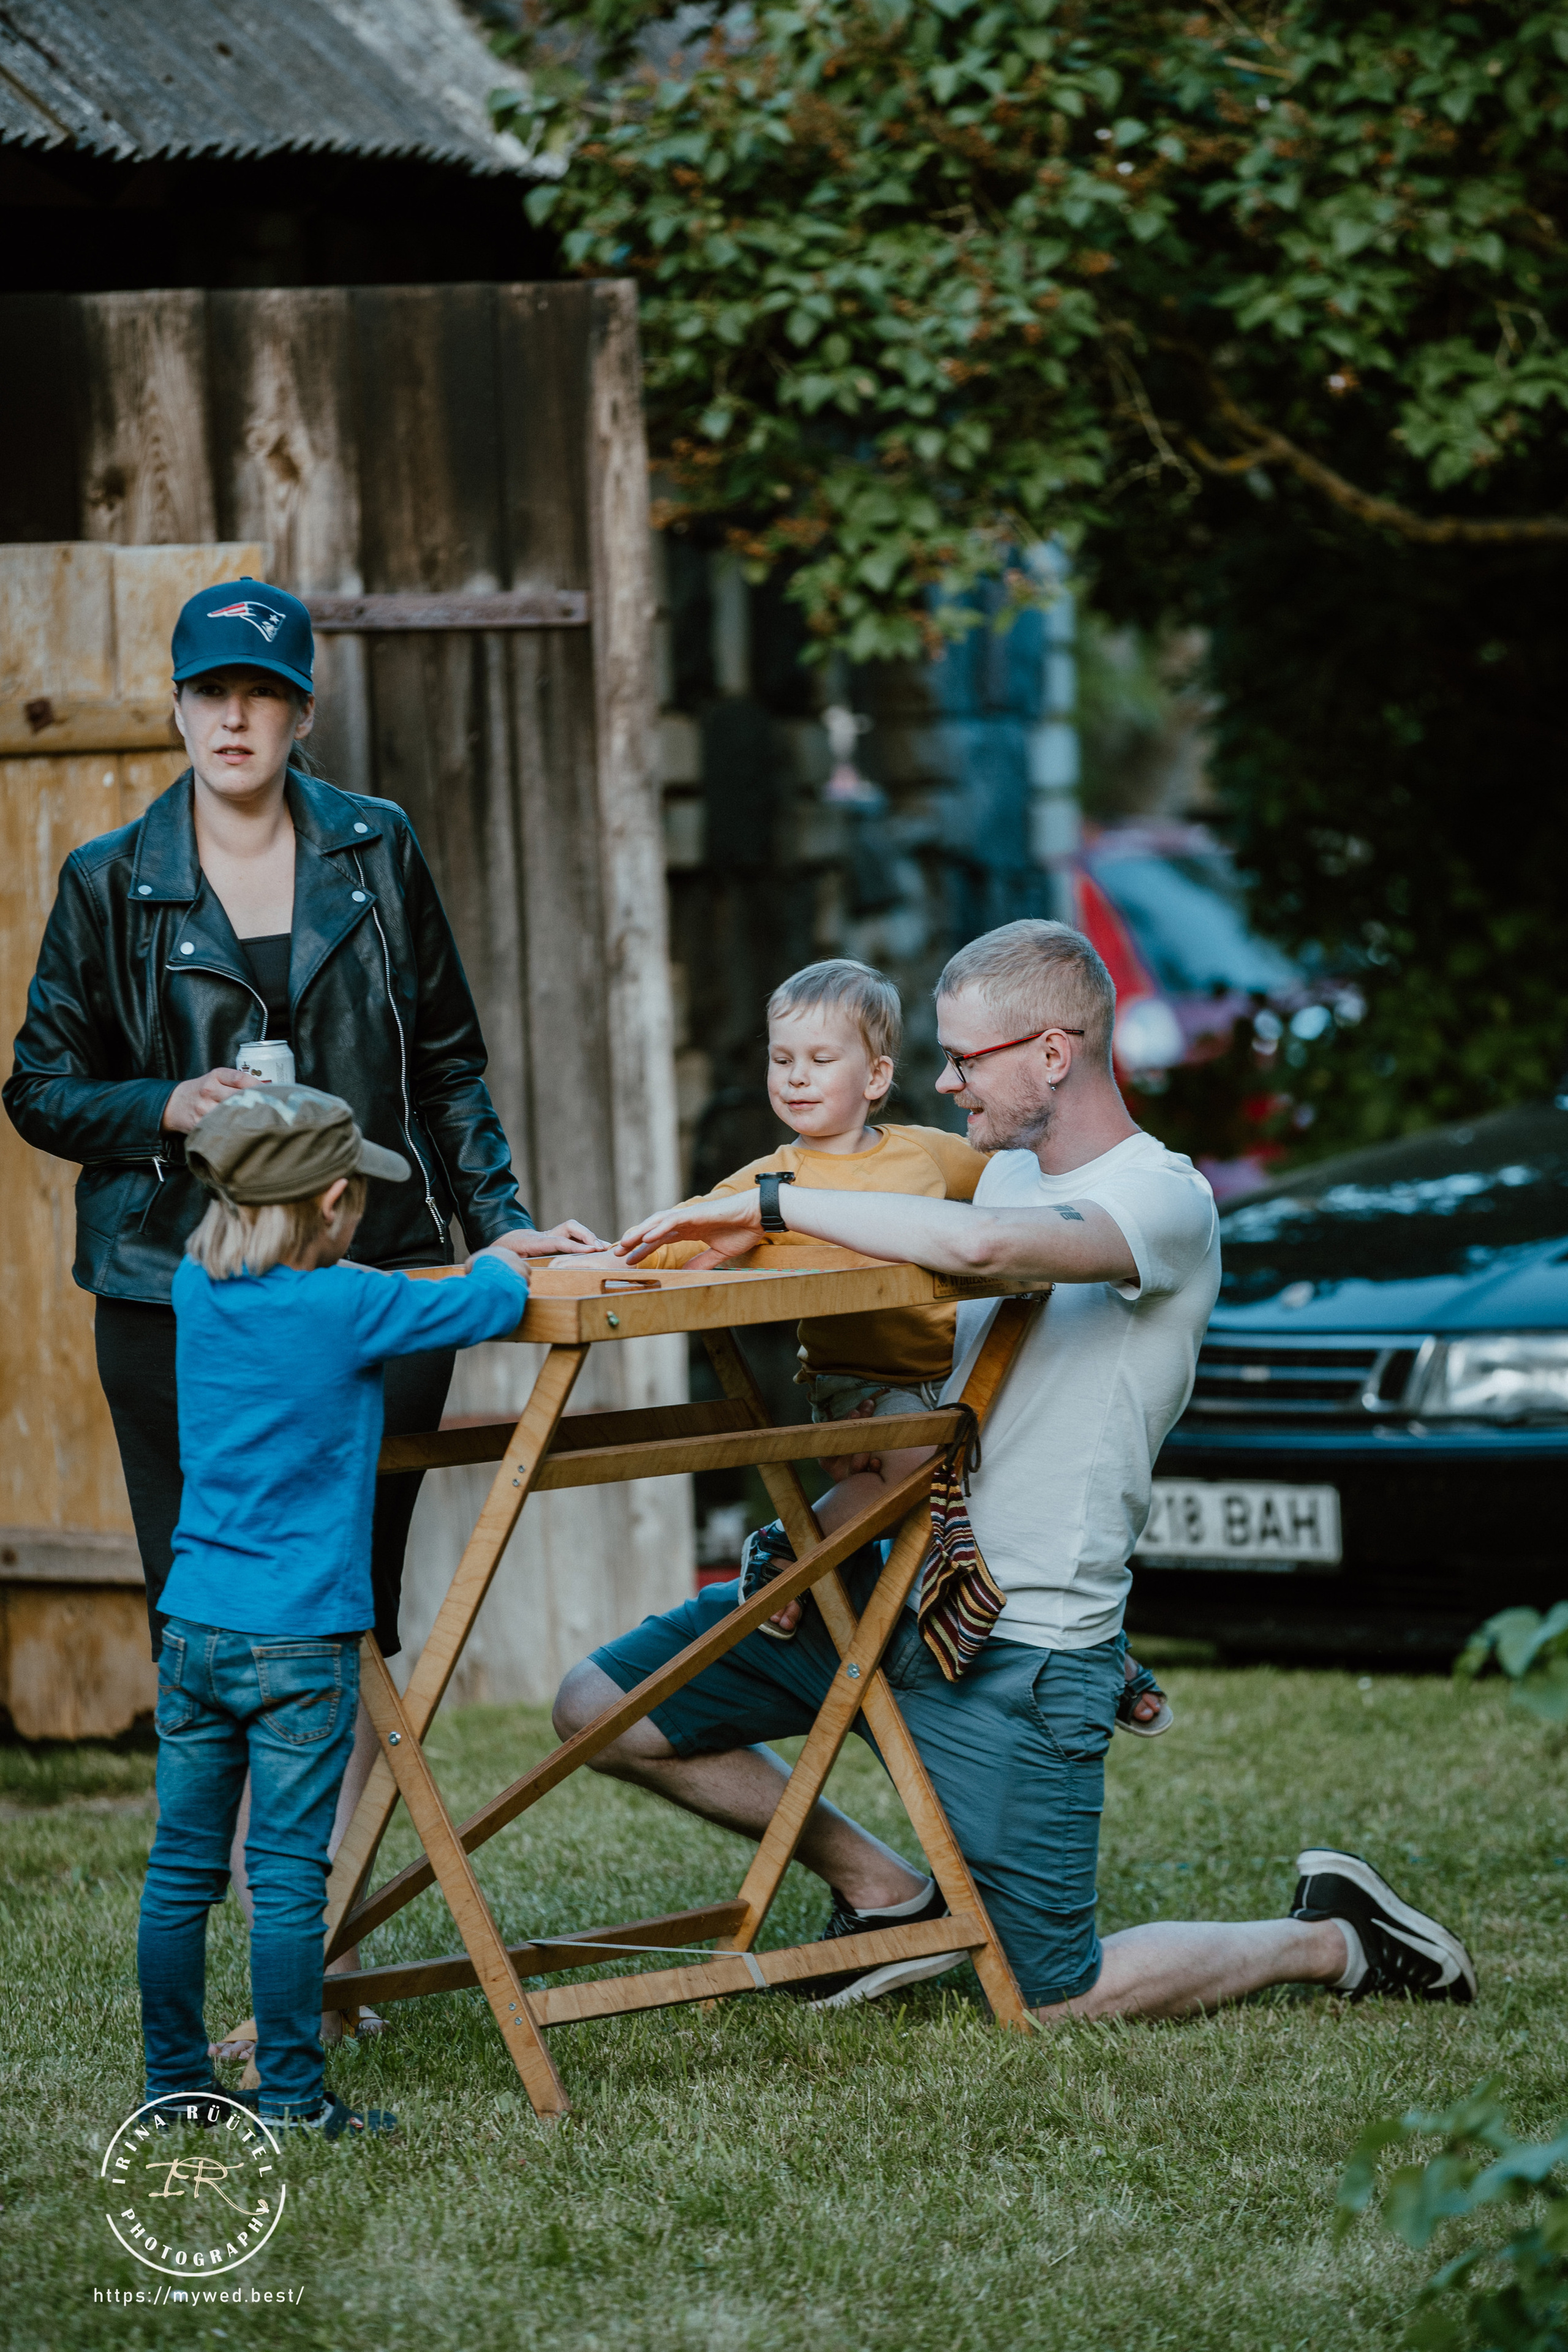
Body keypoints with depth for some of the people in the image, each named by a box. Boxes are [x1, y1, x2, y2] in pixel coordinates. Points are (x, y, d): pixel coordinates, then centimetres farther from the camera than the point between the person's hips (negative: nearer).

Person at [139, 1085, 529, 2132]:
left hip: (194, 1631, 6)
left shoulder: (198, 1291, 6)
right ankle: (290, 2097, 0)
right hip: (299, 1639, -6)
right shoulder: (347, 1308, -11)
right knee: (288, 1878, -3)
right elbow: (492, 1304, 0)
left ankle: (176, 2082, 16)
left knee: (182, 1870, 9)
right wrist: (500, 1262, 24)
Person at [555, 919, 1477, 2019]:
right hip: (886, 1593, 8)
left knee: (1055, 1997, -5)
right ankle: (885, 1893, 12)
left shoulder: (1166, 1200, -15)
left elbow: (981, 1245, -35)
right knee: (600, 1709, -1)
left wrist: (767, 1205, -27)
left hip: (1025, 1645, -8)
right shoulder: (1004, 1173, 13)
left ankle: (1333, 1940, 20)